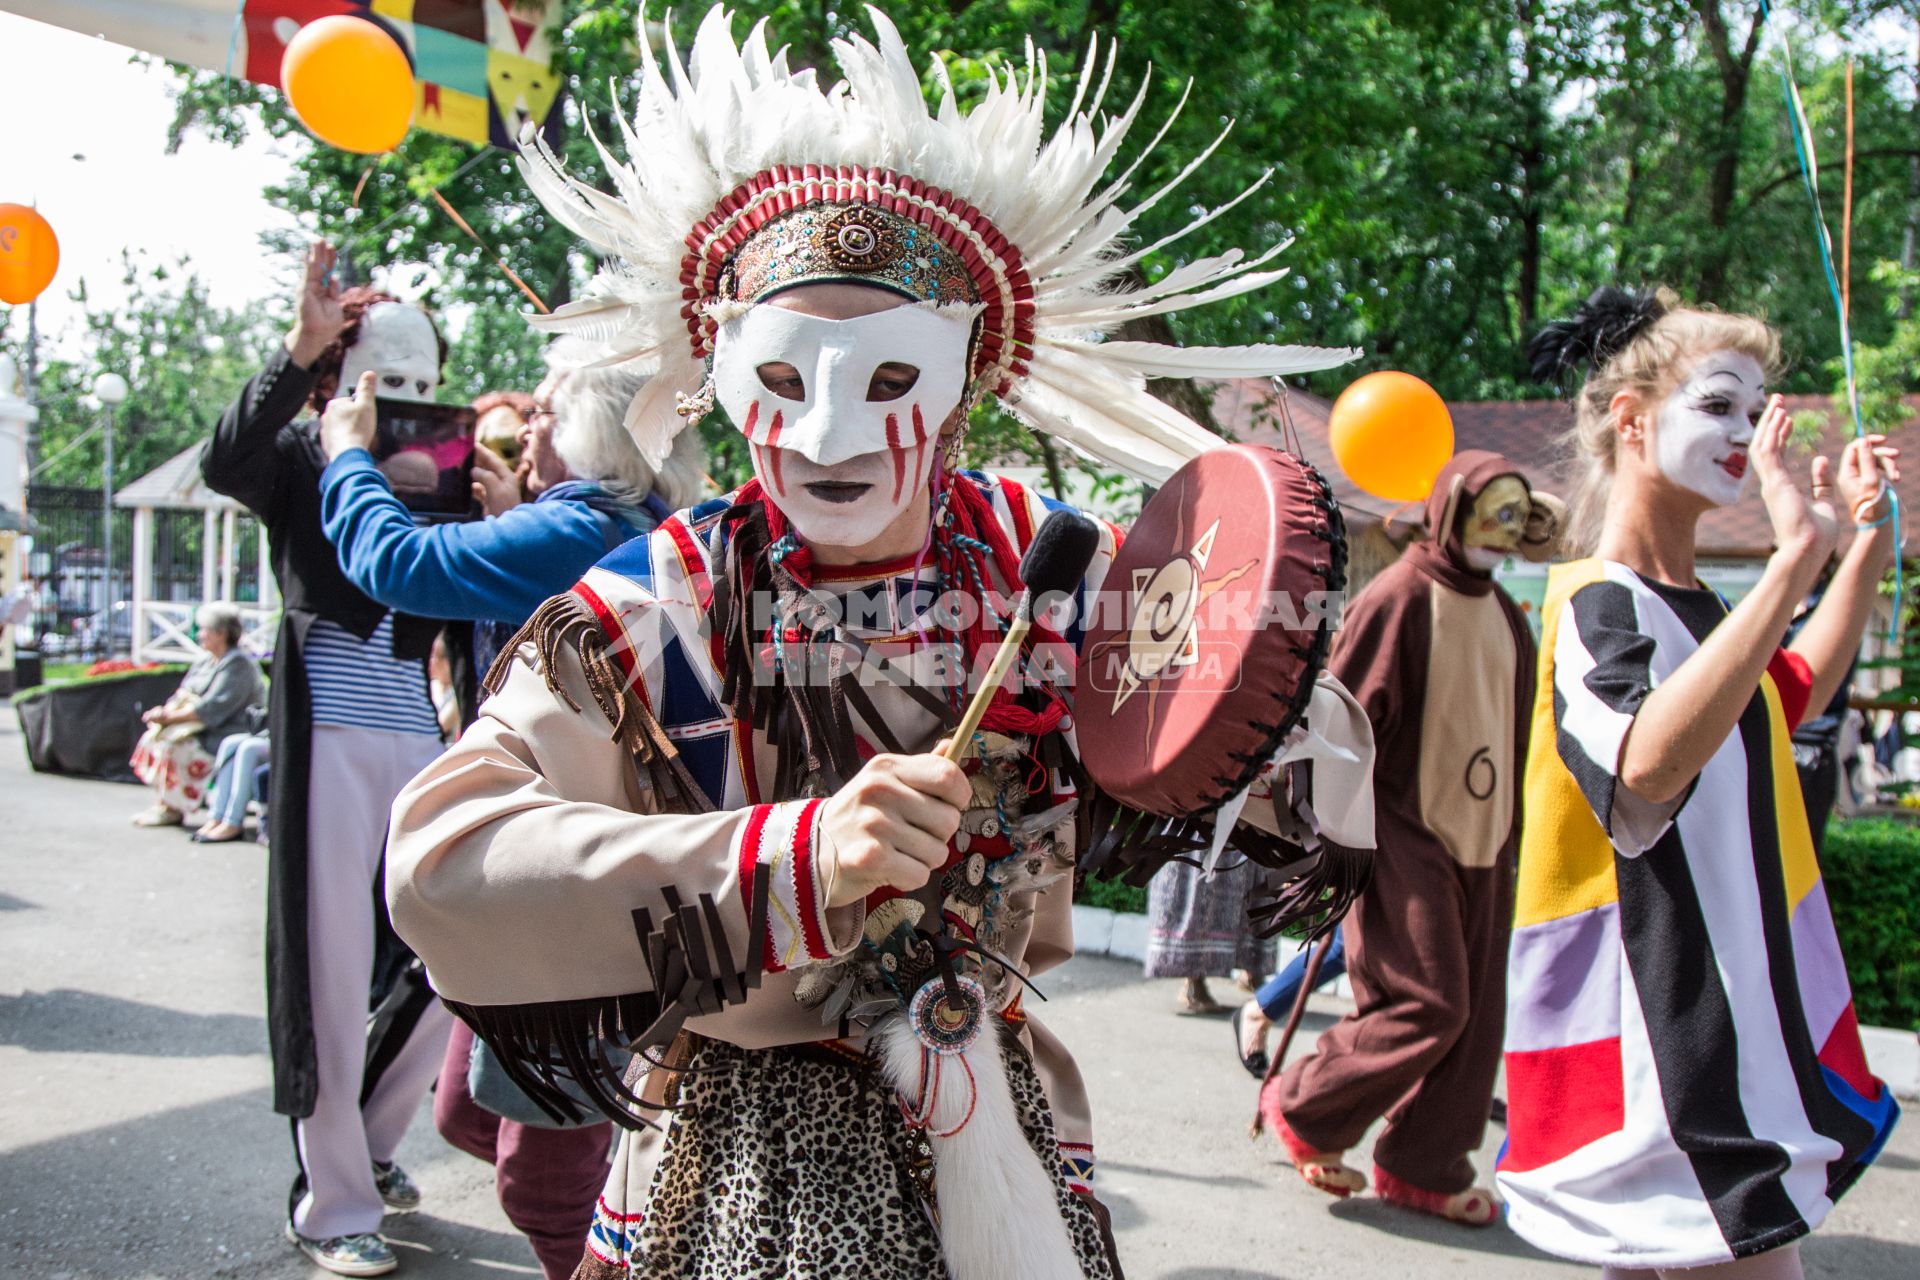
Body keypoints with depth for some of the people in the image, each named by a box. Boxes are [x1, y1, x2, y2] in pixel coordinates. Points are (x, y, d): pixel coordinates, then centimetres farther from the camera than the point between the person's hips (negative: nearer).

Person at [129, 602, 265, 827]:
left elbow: (211, 709, -23)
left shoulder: (238, 664, -16)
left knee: (175, 744, -25)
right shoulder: (205, 661, 15)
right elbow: (183, 695, 15)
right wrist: (164, 711, -7)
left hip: (228, 734, -10)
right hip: (205, 729, 10)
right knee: (154, 736, -3)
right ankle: (162, 803, -5)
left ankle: (172, 809, -15)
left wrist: (169, 717, -22)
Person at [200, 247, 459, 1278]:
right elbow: (223, 464, -15)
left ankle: (369, 1143, 32)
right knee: (334, 971, 0)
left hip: (425, 739, 4)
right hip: (332, 739, -4)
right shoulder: (302, 460, 7)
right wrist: (297, 351, -22)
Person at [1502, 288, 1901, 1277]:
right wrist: (1796, 555, -39)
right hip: (1662, 1040, -10)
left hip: (1729, 1022, 10)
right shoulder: (1595, 606, -17)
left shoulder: (1689, 607, 13)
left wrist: (1868, 544, 24)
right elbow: (1648, 760, -39)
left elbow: (1790, 696, 33)